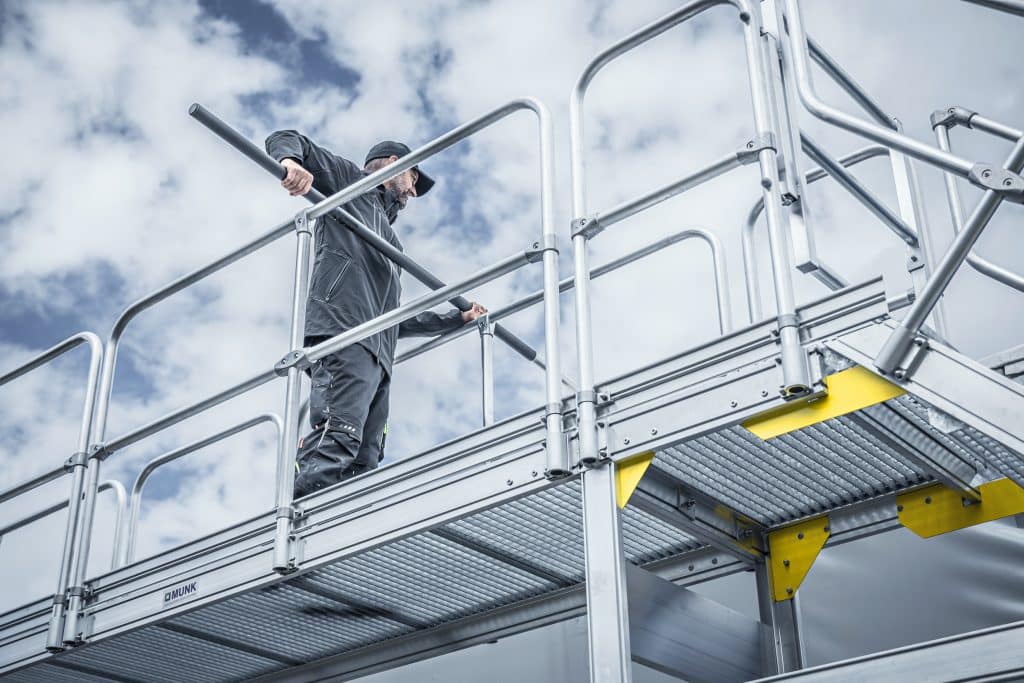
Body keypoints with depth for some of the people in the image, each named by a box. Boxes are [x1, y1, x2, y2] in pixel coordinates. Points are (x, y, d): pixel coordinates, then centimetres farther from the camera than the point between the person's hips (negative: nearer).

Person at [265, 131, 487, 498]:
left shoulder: (387, 238, 42)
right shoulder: (350, 180, 21)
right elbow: (284, 139, 9)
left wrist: (457, 318, 50)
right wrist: (291, 161, -16)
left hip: (375, 352, 8)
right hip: (342, 330, -8)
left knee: (363, 462, -11)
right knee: (338, 438, -28)